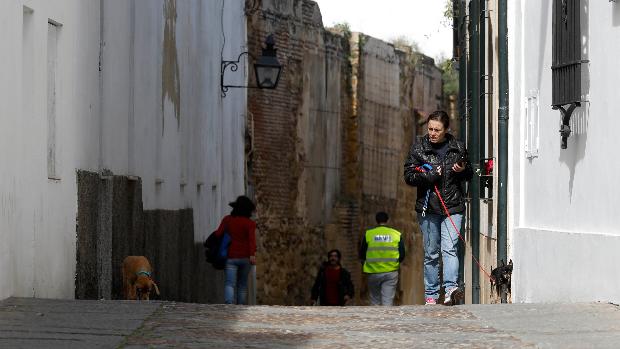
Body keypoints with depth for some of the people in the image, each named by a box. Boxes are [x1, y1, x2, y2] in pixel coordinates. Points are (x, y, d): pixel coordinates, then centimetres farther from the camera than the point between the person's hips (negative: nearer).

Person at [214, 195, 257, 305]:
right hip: (245, 257, 0)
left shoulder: (227, 220, 3)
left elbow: (218, 233, 0)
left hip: (231, 257, 0)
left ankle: (229, 302, -34)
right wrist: (252, 255, -23)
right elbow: (252, 238, -14)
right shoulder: (250, 223, -2)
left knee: (230, 284, -10)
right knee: (242, 284, 14)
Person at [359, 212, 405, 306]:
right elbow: (402, 255, 2)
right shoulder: (396, 234, 1)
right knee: (388, 301, -1)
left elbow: (362, 255, 3)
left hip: (373, 273, 0)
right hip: (391, 273, 0)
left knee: (375, 301, 12)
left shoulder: (368, 234, -1)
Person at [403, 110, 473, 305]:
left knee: (449, 248, -16)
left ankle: (450, 289, -27)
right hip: (428, 208, 1)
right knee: (431, 253, 6)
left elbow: (469, 174, 18)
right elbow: (409, 176, 2)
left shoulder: (458, 148, 6)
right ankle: (431, 295, 11)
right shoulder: (419, 148, 4)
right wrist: (429, 176, -14)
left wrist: (463, 170, -5)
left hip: (453, 207, -1)